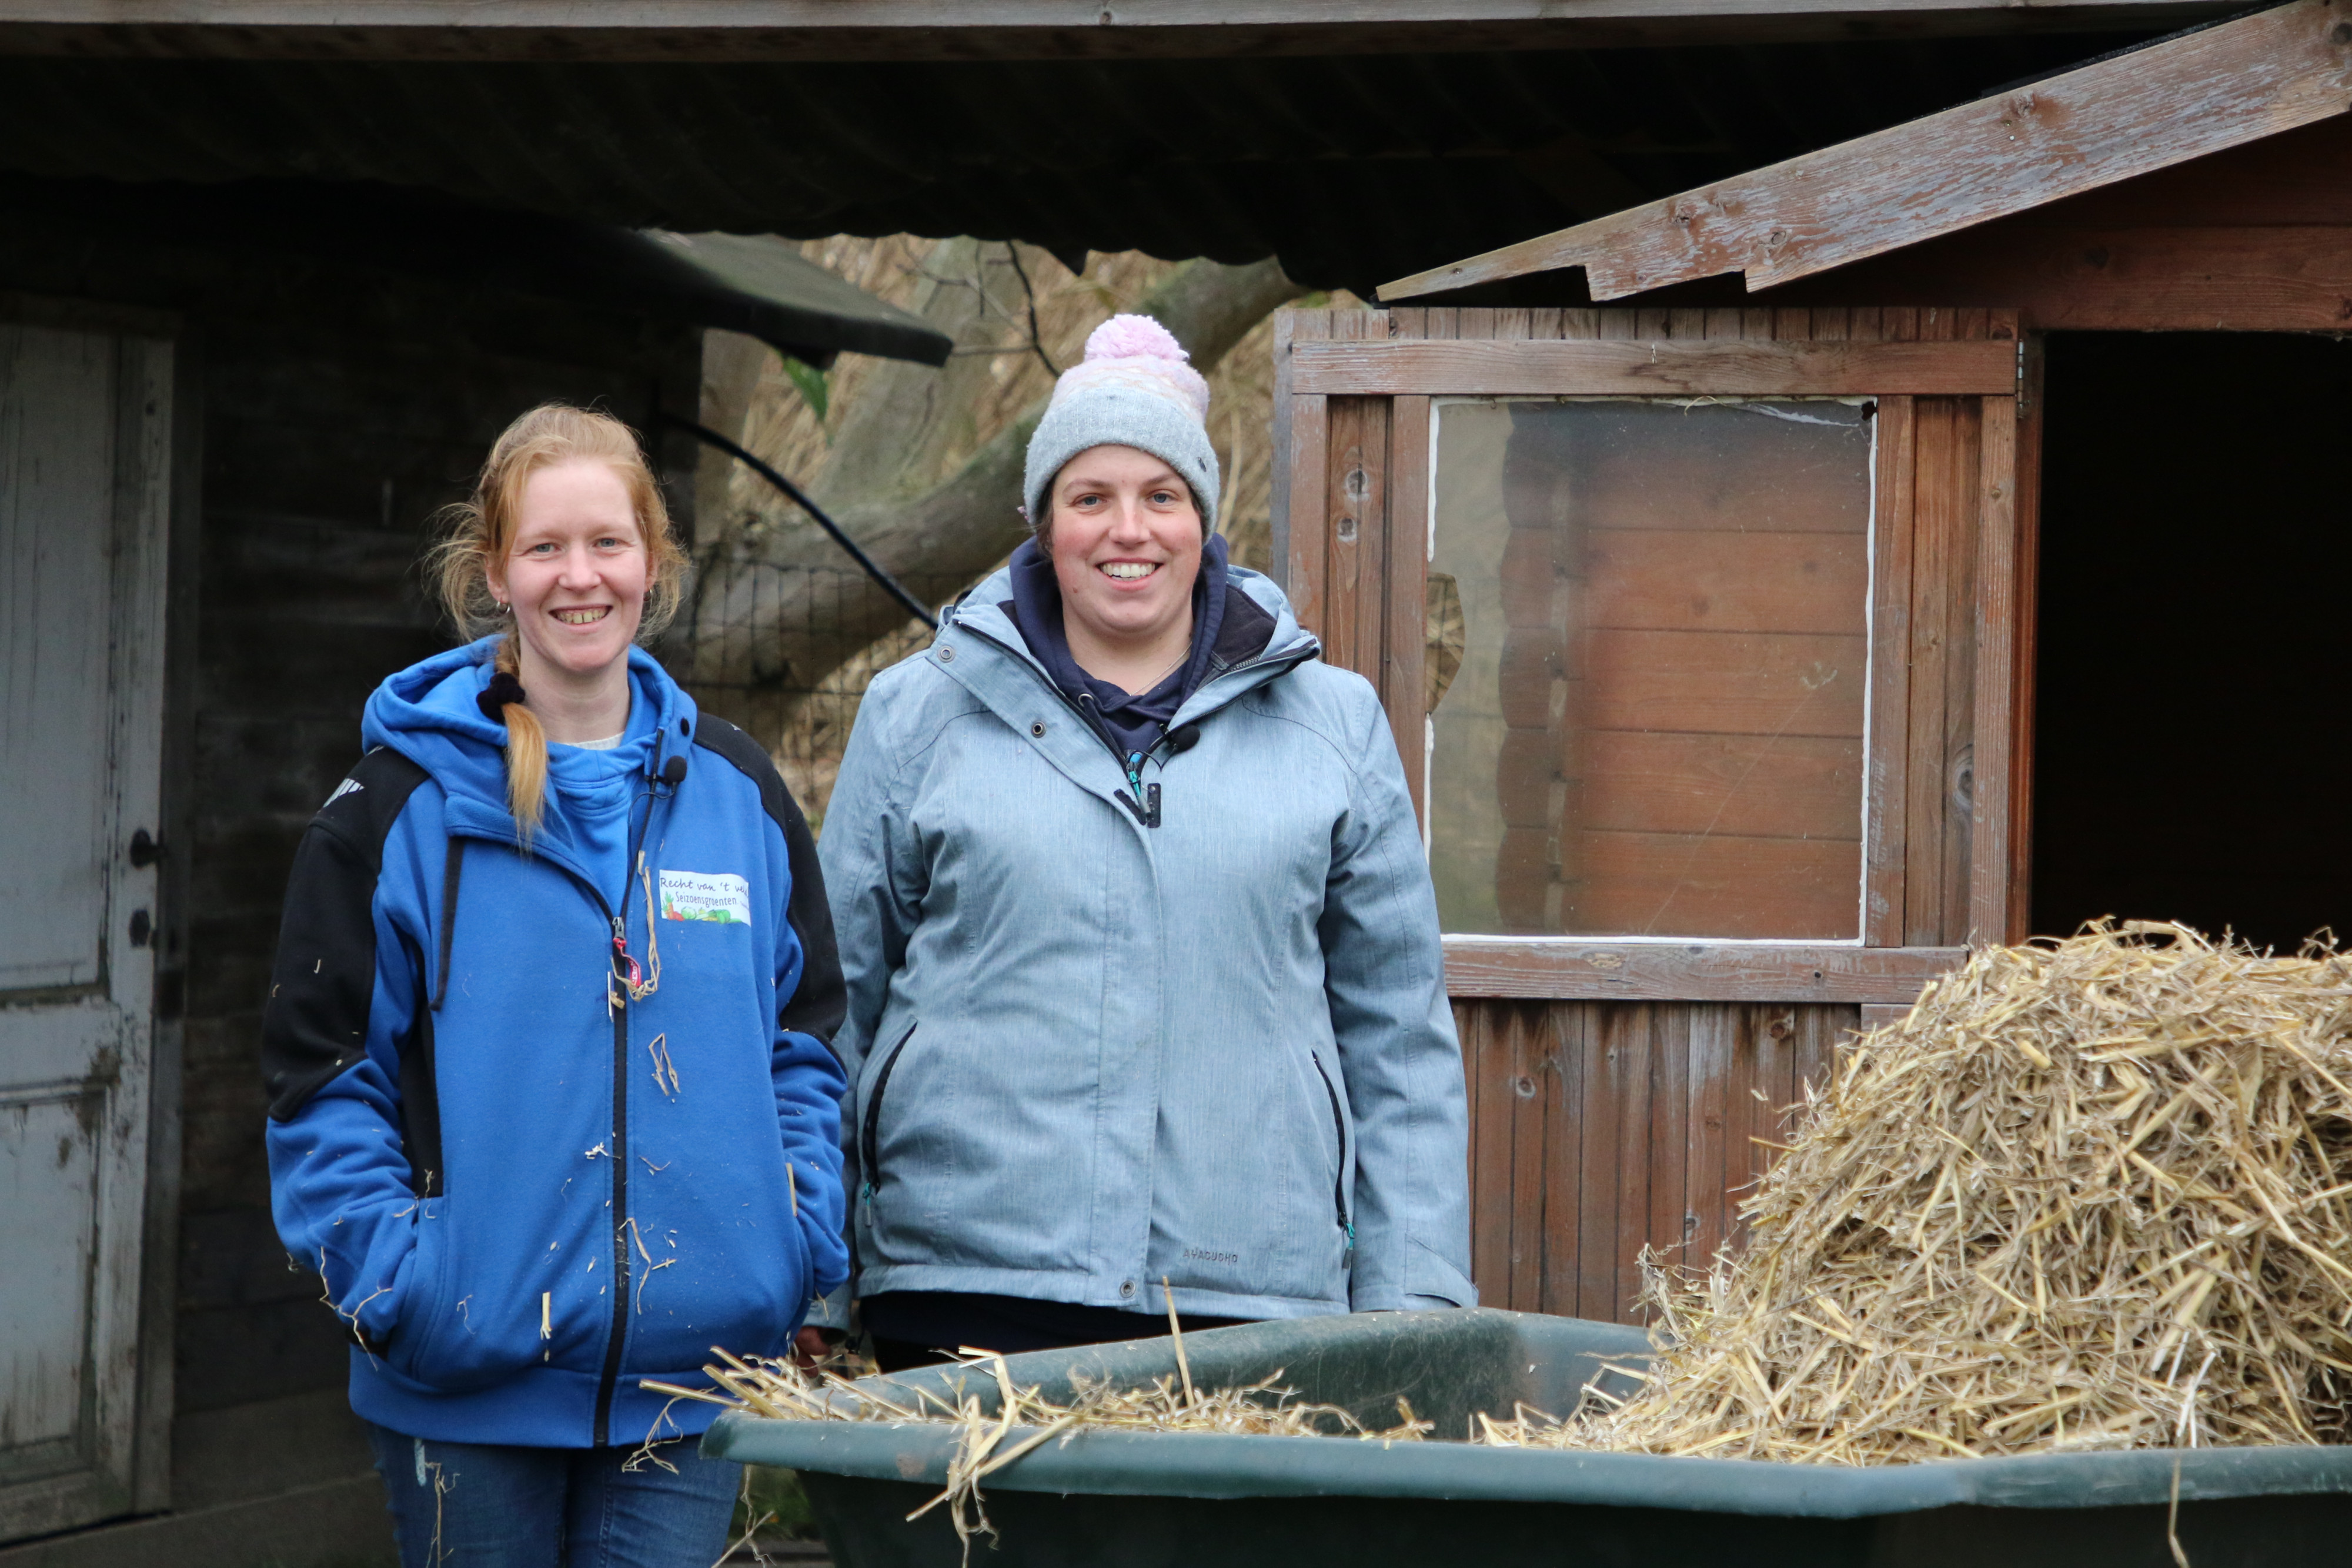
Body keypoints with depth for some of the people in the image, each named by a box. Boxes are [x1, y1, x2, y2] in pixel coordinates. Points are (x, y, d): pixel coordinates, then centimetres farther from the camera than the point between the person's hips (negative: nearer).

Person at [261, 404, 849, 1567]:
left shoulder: (736, 794, 9)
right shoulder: (406, 802, -1)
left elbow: (804, 1043, 15)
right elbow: (321, 1069, -1)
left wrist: (801, 1250, 2)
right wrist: (390, 1283, -11)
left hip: (689, 1374, 2)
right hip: (466, 1388, -2)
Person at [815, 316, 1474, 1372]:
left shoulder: (1334, 727, 12)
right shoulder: (916, 718, 10)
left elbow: (1399, 1037, 14)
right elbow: (832, 1005, 14)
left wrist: (1412, 1293, 7)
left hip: (1253, 1296, 0)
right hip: (966, 1280, 0)